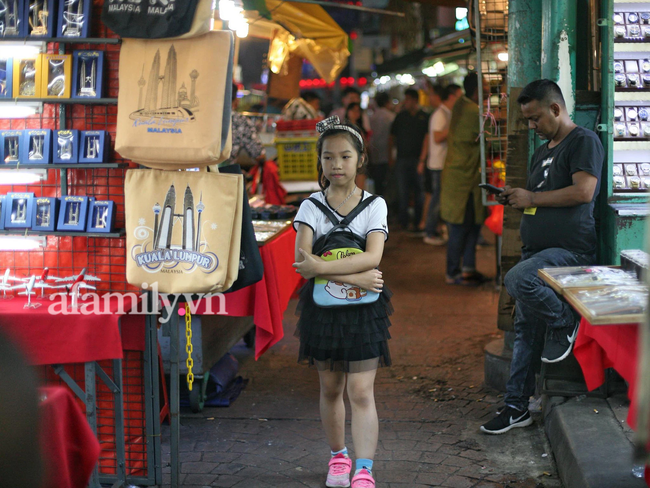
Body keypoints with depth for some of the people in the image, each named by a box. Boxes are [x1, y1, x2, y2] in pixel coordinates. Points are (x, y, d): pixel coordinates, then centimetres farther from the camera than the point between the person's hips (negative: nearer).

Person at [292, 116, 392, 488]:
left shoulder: (374, 205, -2)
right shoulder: (311, 206, -1)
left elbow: (372, 257, -18)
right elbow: (303, 261, -15)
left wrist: (320, 266, -24)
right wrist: (353, 277, -23)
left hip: (364, 308, -2)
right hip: (322, 306, 2)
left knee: (361, 392, -8)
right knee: (330, 389, 14)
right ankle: (339, 457, 31)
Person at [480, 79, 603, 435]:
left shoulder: (584, 141, -6)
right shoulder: (541, 153, 22)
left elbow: (583, 192, -18)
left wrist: (532, 198, -10)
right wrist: (515, 200, 8)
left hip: (571, 249, -9)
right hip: (537, 249, 9)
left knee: (517, 280, -33)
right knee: (525, 329, 7)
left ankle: (565, 323, -8)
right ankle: (517, 407, 13)